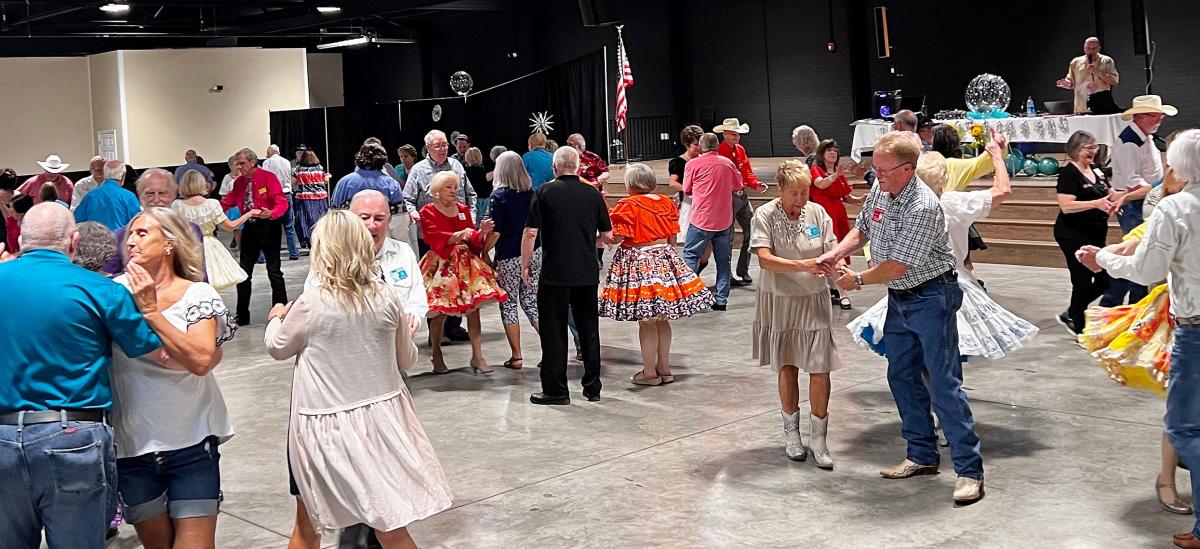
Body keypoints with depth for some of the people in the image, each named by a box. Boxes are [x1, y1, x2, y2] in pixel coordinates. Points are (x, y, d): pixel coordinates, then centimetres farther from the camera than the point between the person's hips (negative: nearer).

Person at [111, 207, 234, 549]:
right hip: (131, 445, 2)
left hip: (192, 442, -2)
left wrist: (151, 310, -18)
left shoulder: (197, 295, -5)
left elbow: (202, 360, -19)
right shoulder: (117, 290, 1)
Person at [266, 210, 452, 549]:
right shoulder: (387, 298, -5)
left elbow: (277, 348, 6)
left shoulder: (310, 304, -13)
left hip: (328, 425, -2)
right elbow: (407, 360, 8)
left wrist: (277, 318, 27)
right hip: (382, 415, 3)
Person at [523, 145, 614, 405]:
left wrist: (525, 265, 2)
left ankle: (556, 390, 6)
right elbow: (608, 236, 6)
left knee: (554, 333, 4)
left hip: (554, 274, -3)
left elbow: (530, 233, -9)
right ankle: (592, 387, 20)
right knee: (589, 329, 14)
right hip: (588, 273, 3)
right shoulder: (592, 194, 3)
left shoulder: (545, 192, -5)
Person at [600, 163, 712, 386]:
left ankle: (649, 372, 4)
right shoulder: (666, 202, 7)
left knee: (646, 321, -1)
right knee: (662, 319, 12)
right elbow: (672, 235, 13)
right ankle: (664, 368, 19)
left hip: (638, 262, -6)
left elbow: (617, 237, -14)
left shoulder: (628, 205, -11)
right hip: (665, 259, 6)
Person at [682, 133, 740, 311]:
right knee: (723, 259, 9)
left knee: (690, 255, 5)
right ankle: (721, 299, 9)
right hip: (724, 220, 3)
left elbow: (687, 191, 2)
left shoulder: (693, 164, -6)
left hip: (701, 219, -3)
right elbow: (737, 184, 20)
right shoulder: (728, 163, 5)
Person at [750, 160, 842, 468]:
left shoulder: (817, 213, -2)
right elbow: (764, 259, -20)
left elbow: (832, 252, -2)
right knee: (787, 367, 11)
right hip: (779, 301, -1)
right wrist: (802, 265, -33)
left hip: (813, 301, 1)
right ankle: (791, 431, 29)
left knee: (820, 369, -4)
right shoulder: (766, 215, -10)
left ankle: (818, 438, 10)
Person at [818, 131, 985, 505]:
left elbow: (896, 266, -23)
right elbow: (862, 229, 17)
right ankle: (923, 456, 25)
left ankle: (969, 470, -3)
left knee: (944, 383, -9)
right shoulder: (879, 190, 0)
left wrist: (858, 280, -8)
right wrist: (837, 253, -1)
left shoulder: (923, 207, -26)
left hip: (930, 298, -9)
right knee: (902, 377, 13)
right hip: (899, 299, 9)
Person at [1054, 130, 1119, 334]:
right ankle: (1080, 329, 13)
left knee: (1105, 280, 10)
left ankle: (1070, 316, 26)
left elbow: (1112, 195, 18)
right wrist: (1096, 204, -29)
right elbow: (1066, 206, -22)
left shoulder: (1096, 171, 11)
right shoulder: (1069, 173, -13)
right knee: (1083, 282, -2)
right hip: (1074, 236, -8)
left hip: (1095, 235, 8)